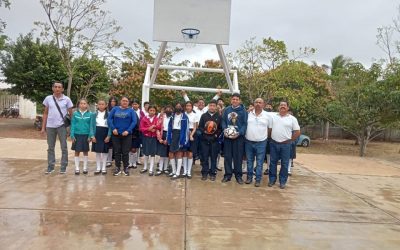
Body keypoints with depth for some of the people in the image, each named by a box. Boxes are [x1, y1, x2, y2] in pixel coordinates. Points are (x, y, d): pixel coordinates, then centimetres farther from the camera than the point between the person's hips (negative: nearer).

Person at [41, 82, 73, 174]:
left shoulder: (66, 99, -2)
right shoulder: (48, 98, 4)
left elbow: (70, 114, 3)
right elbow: (45, 113, 9)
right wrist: (43, 127, 6)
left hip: (62, 126, -2)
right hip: (50, 126, 2)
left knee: (64, 147, 3)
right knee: (50, 147, 10)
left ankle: (63, 167, 12)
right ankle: (50, 167, 19)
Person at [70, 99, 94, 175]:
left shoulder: (90, 114, -2)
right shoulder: (75, 114, -1)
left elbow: (91, 125, -1)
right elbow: (73, 125, 0)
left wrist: (90, 136, -7)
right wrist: (72, 135, -6)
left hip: (86, 135, 0)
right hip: (77, 134, 0)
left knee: (85, 151, 10)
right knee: (77, 151, 6)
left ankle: (85, 167, 22)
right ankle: (77, 168, 16)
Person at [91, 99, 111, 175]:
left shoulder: (109, 114, 1)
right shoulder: (94, 114, 6)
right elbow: (92, 125, 2)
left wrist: (109, 136, -12)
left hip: (105, 134, -2)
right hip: (97, 134, 2)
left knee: (105, 151, 3)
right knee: (97, 151, 7)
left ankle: (103, 168, 12)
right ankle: (98, 168, 15)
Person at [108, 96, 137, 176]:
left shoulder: (131, 111, 3)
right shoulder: (115, 109, 7)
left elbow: (134, 121, -6)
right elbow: (109, 119, 0)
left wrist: (128, 131, -15)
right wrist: (113, 128, -12)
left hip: (127, 134, -1)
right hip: (116, 134, 1)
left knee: (125, 152, 3)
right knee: (117, 152, 8)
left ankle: (126, 168, 16)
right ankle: (117, 168, 19)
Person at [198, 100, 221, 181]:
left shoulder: (219, 117, 5)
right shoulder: (204, 115, 8)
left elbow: (221, 128, 3)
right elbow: (199, 126, 6)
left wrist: (216, 134, -11)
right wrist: (204, 131, -11)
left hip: (214, 140, -1)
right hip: (205, 139, 1)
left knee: (213, 157, 4)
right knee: (205, 157, 5)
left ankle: (213, 173, 13)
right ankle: (204, 173, 14)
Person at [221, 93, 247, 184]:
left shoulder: (243, 111, -2)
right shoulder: (227, 110, 7)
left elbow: (245, 124, -4)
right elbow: (223, 121, 10)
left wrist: (239, 133, -16)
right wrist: (224, 129, -8)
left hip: (238, 136, -2)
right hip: (227, 136, 3)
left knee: (238, 156, 4)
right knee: (227, 156, 7)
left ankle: (238, 175, 15)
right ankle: (228, 174, 17)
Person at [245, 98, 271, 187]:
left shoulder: (267, 115, -1)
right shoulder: (248, 113, 0)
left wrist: (266, 136, 6)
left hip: (261, 142, -1)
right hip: (248, 142, 1)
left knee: (259, 162, 4)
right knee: (249, 161, 12)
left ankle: (258, 179, 14)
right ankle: (249, 177, 24)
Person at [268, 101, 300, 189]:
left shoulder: (292, 119, -1)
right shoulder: (273, 116, 4)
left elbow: (297, 132, 0)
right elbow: (269, 129, 7)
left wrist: (290, 140, 0)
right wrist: (272, 137, 4)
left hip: (285, 144, -2)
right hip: (274, 143, 2)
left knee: (284, 164, 5)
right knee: (273, 162, 9)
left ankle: (282, 181, 16)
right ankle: (272, 180, 20)